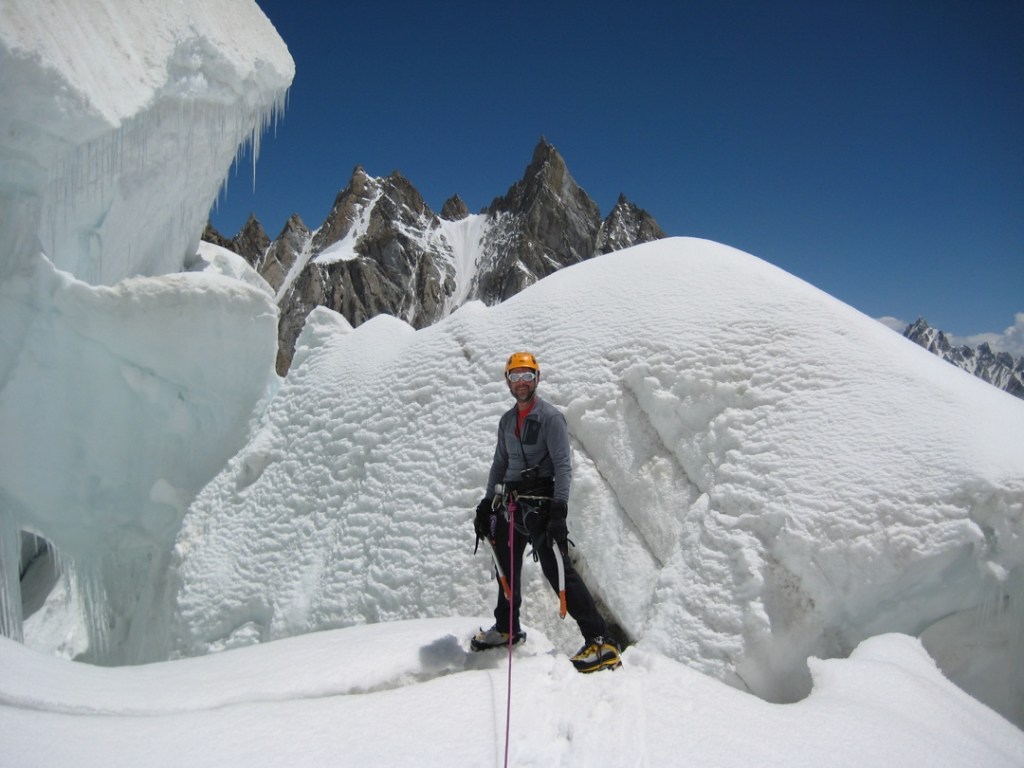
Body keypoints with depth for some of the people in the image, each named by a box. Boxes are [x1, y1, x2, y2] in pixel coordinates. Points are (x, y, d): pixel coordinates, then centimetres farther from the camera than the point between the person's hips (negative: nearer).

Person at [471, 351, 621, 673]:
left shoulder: (550, 416, -7)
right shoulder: (506, 421, 15)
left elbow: (563, 465, -14)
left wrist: (559, 510, -23)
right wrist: (487, 503, 16)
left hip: (540, 501, -7)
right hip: (510, 502, 7)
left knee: (556, 567, -14)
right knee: (506, 567, 16)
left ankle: (601, 641, -12)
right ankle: (507, 628, 36)